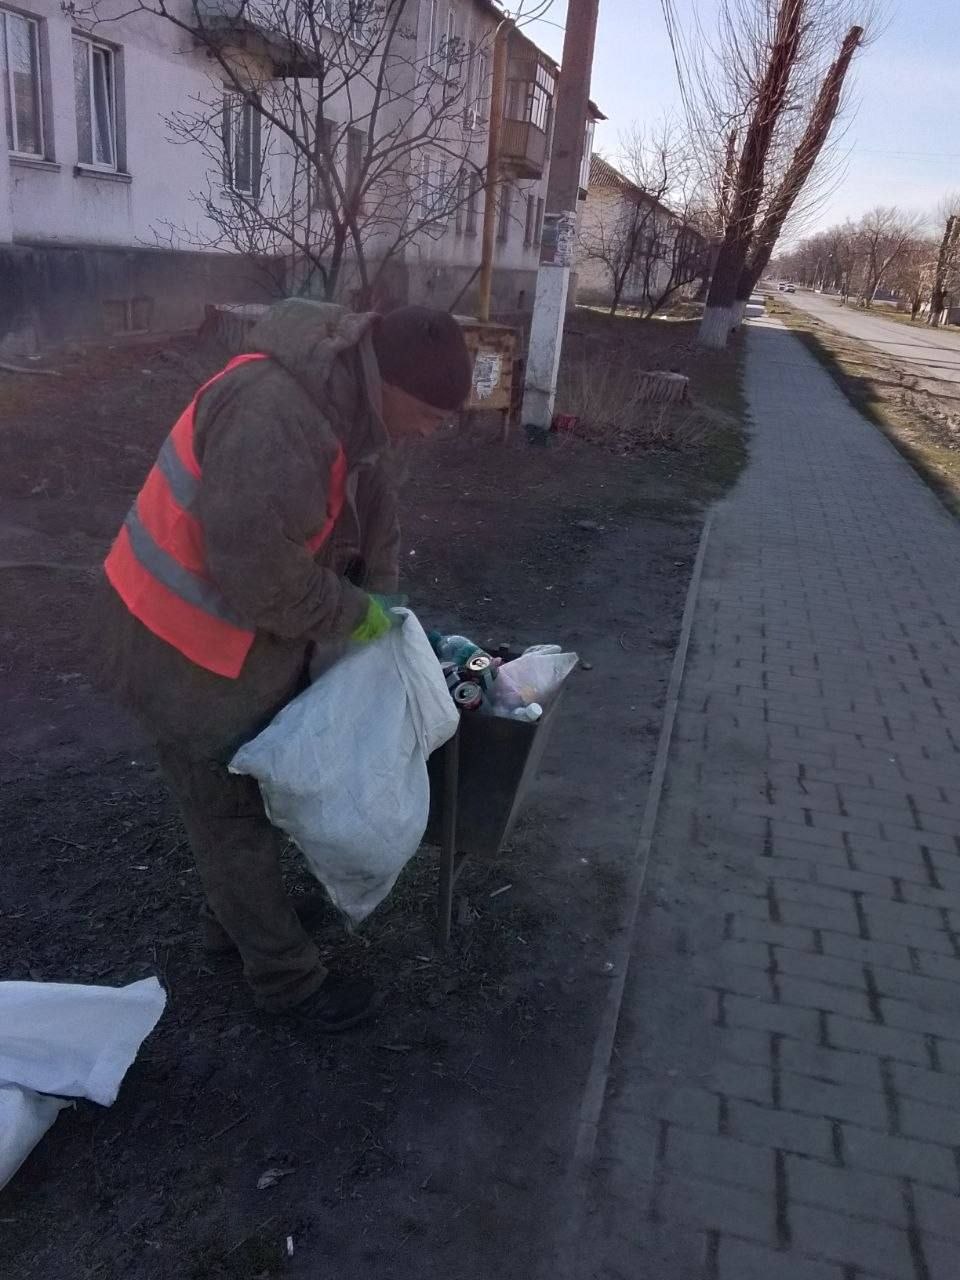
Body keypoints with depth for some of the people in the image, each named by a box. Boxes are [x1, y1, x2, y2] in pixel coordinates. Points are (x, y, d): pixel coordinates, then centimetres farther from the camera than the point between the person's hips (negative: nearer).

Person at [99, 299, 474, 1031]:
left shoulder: (358, 407, 0)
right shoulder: (274, 416, -33)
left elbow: (373, 524, 9)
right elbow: (260, 573, -34)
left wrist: (380, 609, 1)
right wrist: (353, 615, -19)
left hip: (257, 634, 9)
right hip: (189, 647, -9)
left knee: (260, 788, 25)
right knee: (233, 812, 8)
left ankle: (237, 917, 48)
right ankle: (287, 978, 27)